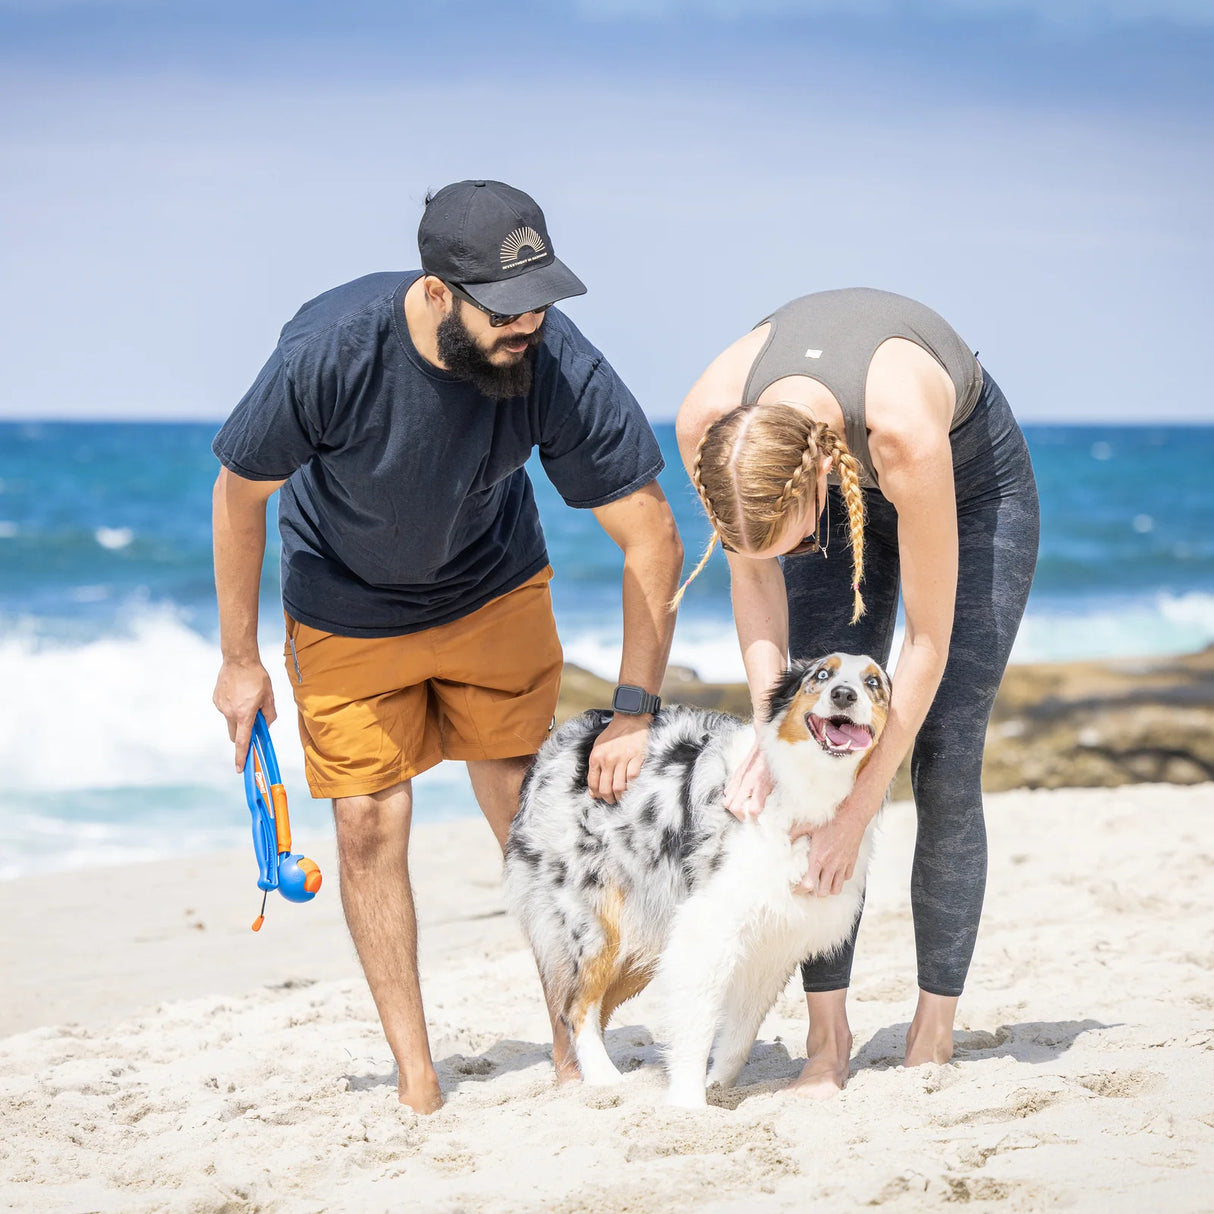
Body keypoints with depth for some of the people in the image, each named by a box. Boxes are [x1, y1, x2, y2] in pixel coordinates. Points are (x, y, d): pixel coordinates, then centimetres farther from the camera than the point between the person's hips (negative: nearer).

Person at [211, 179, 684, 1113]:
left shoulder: (560, 367, -30)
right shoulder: (330, 352, -34)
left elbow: (652, 538, -21)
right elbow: (241, 494, -15)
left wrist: (636, 710, -25)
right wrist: (240, 660, -8)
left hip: (494, 588, 1)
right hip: (347, 606, -1)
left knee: (531, 816, -1)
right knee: (370, 825, -5)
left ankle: (575, 1042, 15)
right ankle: (415, 1076, 6)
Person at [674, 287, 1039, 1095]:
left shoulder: (903, 422, -45)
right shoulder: (710, 423, -33)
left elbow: (930, 638, -34)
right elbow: (752, 576, -14)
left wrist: (857, 814, -31)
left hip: (974, 481, -3)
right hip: (848, 489, 3)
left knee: (946, 765, -10)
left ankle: (933, 1036, 0)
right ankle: (828, 1032, -4)